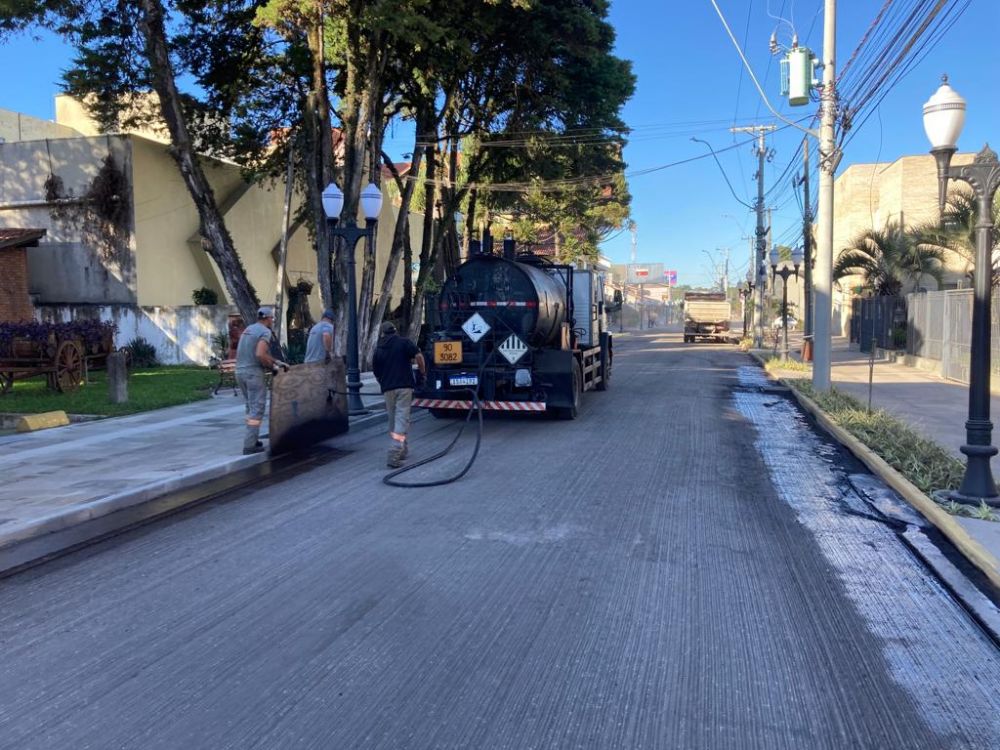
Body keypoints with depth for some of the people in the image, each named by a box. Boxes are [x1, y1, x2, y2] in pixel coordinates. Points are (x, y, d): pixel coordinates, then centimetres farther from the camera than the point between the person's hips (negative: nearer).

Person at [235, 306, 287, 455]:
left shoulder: (249, 328, 18)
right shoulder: (265, 331, -10)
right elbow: (260, 355, -24)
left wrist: (277, 361, 24)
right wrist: (272, 367, -10)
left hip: (240, 372, 9)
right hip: (253, 373, -9)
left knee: (250, 408, 18)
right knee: (257, 409, -4)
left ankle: (252, 440, 24)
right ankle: (250, 445, -5)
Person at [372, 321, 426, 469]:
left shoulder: (378, 350, 14)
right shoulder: (404, 342, 3)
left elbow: (376, 374, 17)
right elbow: (418, 356, -11)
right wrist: (423, 372, 3)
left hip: (388, 388, 4)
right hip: (404, 386, -3)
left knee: (393, 419, 17)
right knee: (402, 418, -7)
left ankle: (402, 449, 27)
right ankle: (394, 455, -18)